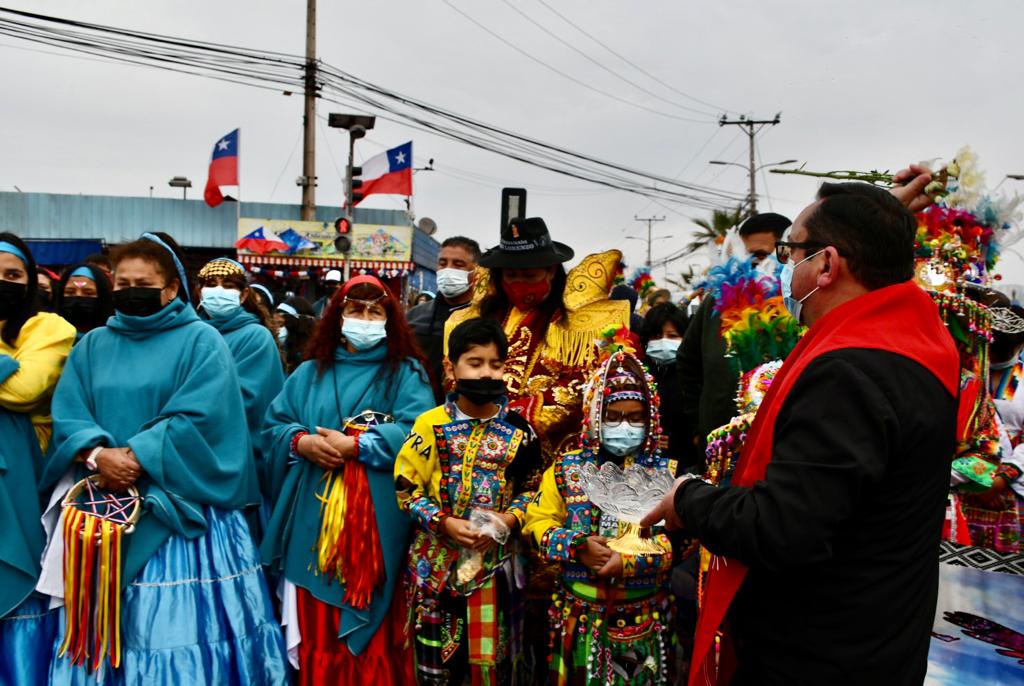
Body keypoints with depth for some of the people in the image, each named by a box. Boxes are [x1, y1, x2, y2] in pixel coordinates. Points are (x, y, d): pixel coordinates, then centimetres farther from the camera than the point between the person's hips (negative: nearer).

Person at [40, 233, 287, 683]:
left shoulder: (202, 341, -1)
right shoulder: (92, 346, 13)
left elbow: (199, 419, -12)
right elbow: (67, 415, 3)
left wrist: (138, 457, -18)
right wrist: (98, 454, -16)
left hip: (179, 506, -4)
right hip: (105, 505, 4)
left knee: (179, 624, -1)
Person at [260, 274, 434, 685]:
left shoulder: (406, 372, 4)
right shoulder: (310, 372, 16)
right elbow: (273, 427, 11)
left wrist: (355, 445, -16)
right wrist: (301, 442, -9)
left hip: (377, 521, -3)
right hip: (315, 518, 3)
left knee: (373, 630, 2)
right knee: (317, 632, 8)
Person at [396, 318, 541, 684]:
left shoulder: (519, 430, -1)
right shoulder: (431, 424, -5)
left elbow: (532, 488, 5)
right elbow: (406, 488, -4)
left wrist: (509, 520, -13)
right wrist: (444, 522, -16)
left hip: (498, 562, 1)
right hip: (437, 561, -1)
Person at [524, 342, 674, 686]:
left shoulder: (665, 473, -1)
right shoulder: (566, 469, 2)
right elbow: (537, 523, -1)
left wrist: (628, 561, -23)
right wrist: (578, 547, -17)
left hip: (642, 616, 0)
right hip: (580, 614, 1)